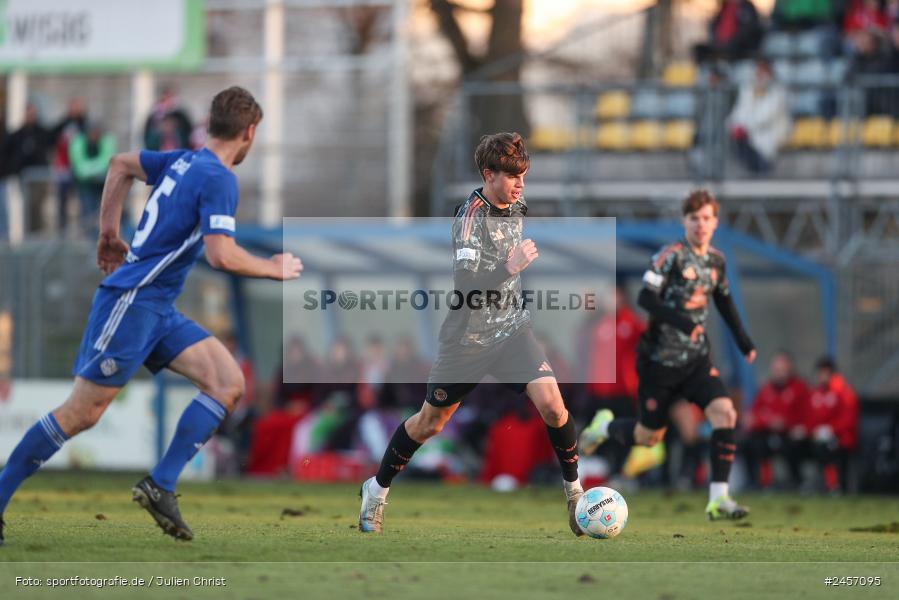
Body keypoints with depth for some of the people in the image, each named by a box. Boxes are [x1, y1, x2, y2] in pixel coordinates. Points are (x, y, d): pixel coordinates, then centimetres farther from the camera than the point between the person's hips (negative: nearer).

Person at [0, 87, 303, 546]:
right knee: (83, 412, -7)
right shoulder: (219, 180, -15)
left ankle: (160, 485, -6)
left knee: (228, 383, -2)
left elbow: (121, 165, 26)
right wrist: (275, 269, -8)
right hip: (130, 302, -9)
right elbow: (222, 255, -24)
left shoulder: (184, 161, 12)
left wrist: (109, 230, 30)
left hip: (157, 310, 9)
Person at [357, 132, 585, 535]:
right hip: (469, 336, -5)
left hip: (512, 329, 5)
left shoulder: (517, 208, 2)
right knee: (430, 424, 9)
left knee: (552, 406, -16)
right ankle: (377, 490, 30)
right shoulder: (471, 215, -20)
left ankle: (574, 490, 1)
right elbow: (465, 285, -29)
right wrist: (509, 268, -36)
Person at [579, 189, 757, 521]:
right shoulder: (672, 256, -14)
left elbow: (724, 301, 24)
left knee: (725, 413, -17)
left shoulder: (716, 260, 7)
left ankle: (718, 498, -15)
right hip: (660, 359, -5)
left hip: (696, 359, 5)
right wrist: (682, 322, -32)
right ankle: (606, 426, 40)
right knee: (650, 436, 5)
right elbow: (645, 298, -22)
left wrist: (743, 341, 18)